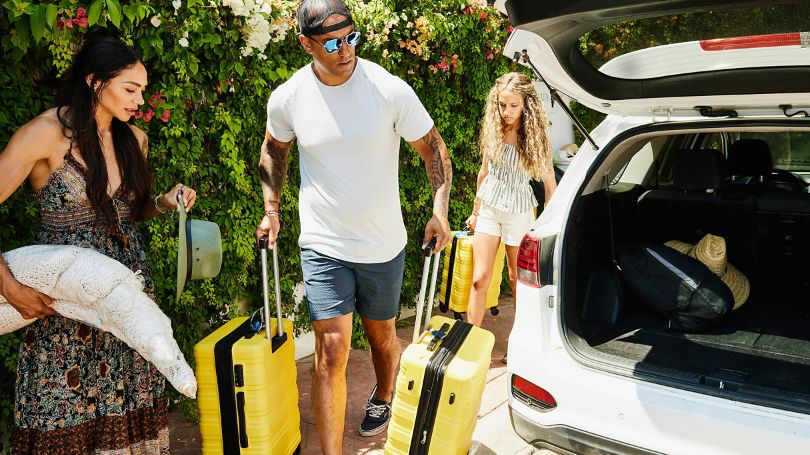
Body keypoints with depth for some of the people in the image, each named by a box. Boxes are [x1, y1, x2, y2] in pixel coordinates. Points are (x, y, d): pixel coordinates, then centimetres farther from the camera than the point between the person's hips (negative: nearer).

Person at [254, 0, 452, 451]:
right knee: (332, 350, -7)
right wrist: (272, 209, 5)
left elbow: (433, 147, -4)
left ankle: (383, 398, 52)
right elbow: (274, 149, 12)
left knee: (382, 334, 20)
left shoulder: (391, 90, -15)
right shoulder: (287, 98, -9)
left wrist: (440, 212, -14)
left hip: (384, 245, 1)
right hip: (323, 245, 0)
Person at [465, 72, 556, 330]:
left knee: (516, 277, 12)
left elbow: (549, 182, -5)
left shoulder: (534, 136, -12)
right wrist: (475, 211, 14)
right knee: (480, 278, -2)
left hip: (519, 212, -2)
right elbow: (484, 172, 8)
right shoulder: (492, 130, -4)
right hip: (489, 208, 2)